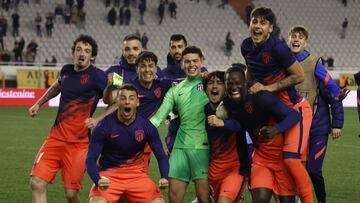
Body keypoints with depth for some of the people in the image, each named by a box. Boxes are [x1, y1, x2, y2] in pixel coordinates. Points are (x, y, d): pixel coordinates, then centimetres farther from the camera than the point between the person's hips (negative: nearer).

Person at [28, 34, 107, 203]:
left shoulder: (96, 76, -10)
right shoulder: (66, 71, 9)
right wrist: (38, 103, 32)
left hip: (79, 143, -5)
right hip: (56, 137, 5)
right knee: (37, 184, -9)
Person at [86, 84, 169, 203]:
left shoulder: (147, 127, -7)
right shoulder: (104, 127, -15)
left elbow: (161, 156, 0)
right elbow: (91, 159, -14)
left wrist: (164, 177, -20)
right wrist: (98, 180, -34)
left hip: (136, 175, 3)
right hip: (108, 175, -3)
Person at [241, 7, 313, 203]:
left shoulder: (277, 47, -24)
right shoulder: (246, 46, -1)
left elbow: (299, 76, -18)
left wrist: (268, 88, -20)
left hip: (296, 108, -8)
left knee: (291, 159, -20)